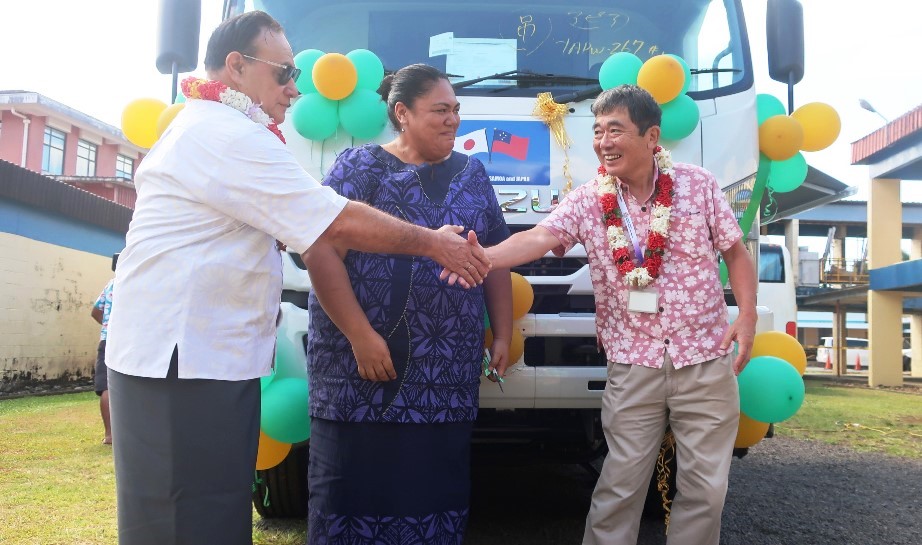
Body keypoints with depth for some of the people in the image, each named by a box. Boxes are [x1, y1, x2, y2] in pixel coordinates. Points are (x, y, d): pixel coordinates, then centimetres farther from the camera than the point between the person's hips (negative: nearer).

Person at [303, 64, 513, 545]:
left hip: (448, 379, 4)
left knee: (436, 499, 11)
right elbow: (321, 253, -10)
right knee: (355, 495, 5)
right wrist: (360, 335, -17)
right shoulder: (360, 167, -2)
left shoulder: (471, 173, 13)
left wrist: (502, 335, 11)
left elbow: (495, 259, 17)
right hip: (363, 370, -4)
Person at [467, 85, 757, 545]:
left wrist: (747, 315, -4)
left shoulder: (699, 185, 1)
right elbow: (540, 236, -17)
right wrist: (482, 257, -35)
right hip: (633, 366, 0)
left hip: (707, 360, 1)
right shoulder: (587, 201, -1)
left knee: (705, 487, 9)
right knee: (619, 486, 5)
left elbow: (736, 252, 8)